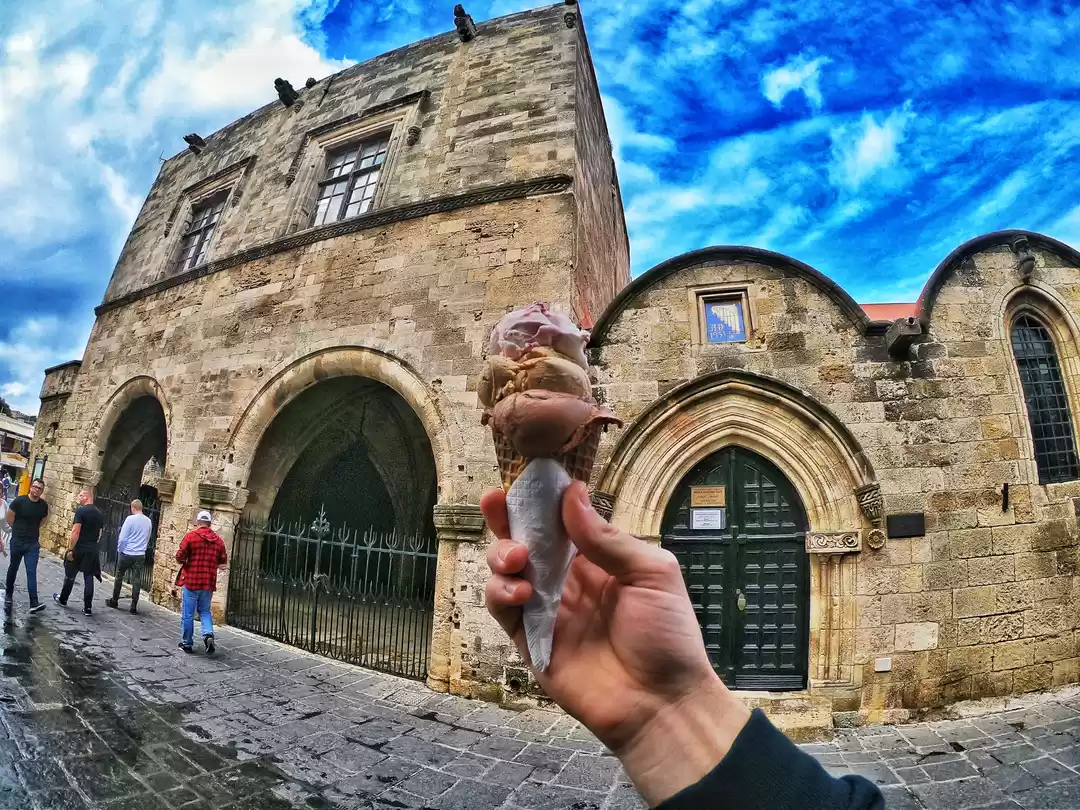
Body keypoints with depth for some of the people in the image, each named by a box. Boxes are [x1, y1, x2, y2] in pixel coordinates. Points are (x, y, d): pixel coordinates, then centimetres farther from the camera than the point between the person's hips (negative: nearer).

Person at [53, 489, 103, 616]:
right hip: (93, 551, 5)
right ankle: (87, 608, 5)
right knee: (89, 578, 6)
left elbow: (76, 532, -17)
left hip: (79, 549, -5)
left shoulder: (81, 511, -12)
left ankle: (62, 600, 33)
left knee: (70, 575, 14)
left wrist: (70, 549, -14)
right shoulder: (100, 514, 10)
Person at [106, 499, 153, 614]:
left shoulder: (130, 519, -11)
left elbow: (122, 538, -9)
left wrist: (119, 550, 5)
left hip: (126, 553, -3)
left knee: (119, 577, 16)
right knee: (136, 580, 4)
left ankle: (114, 601, 29)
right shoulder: (149, 521, 4)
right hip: (140, 555, 3)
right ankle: (134, 607, 5)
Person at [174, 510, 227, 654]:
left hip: (191, 580, -3)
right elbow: (223, 561, 7)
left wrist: (183, 562, 12)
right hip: (209, 582, 3)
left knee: (187, 613, 10)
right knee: (205, 611, 17)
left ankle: (186, 643, 18)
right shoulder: (218, 540, 3)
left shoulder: (191, 536, -8)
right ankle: (208, 634, -5)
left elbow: (179, 557, -10)